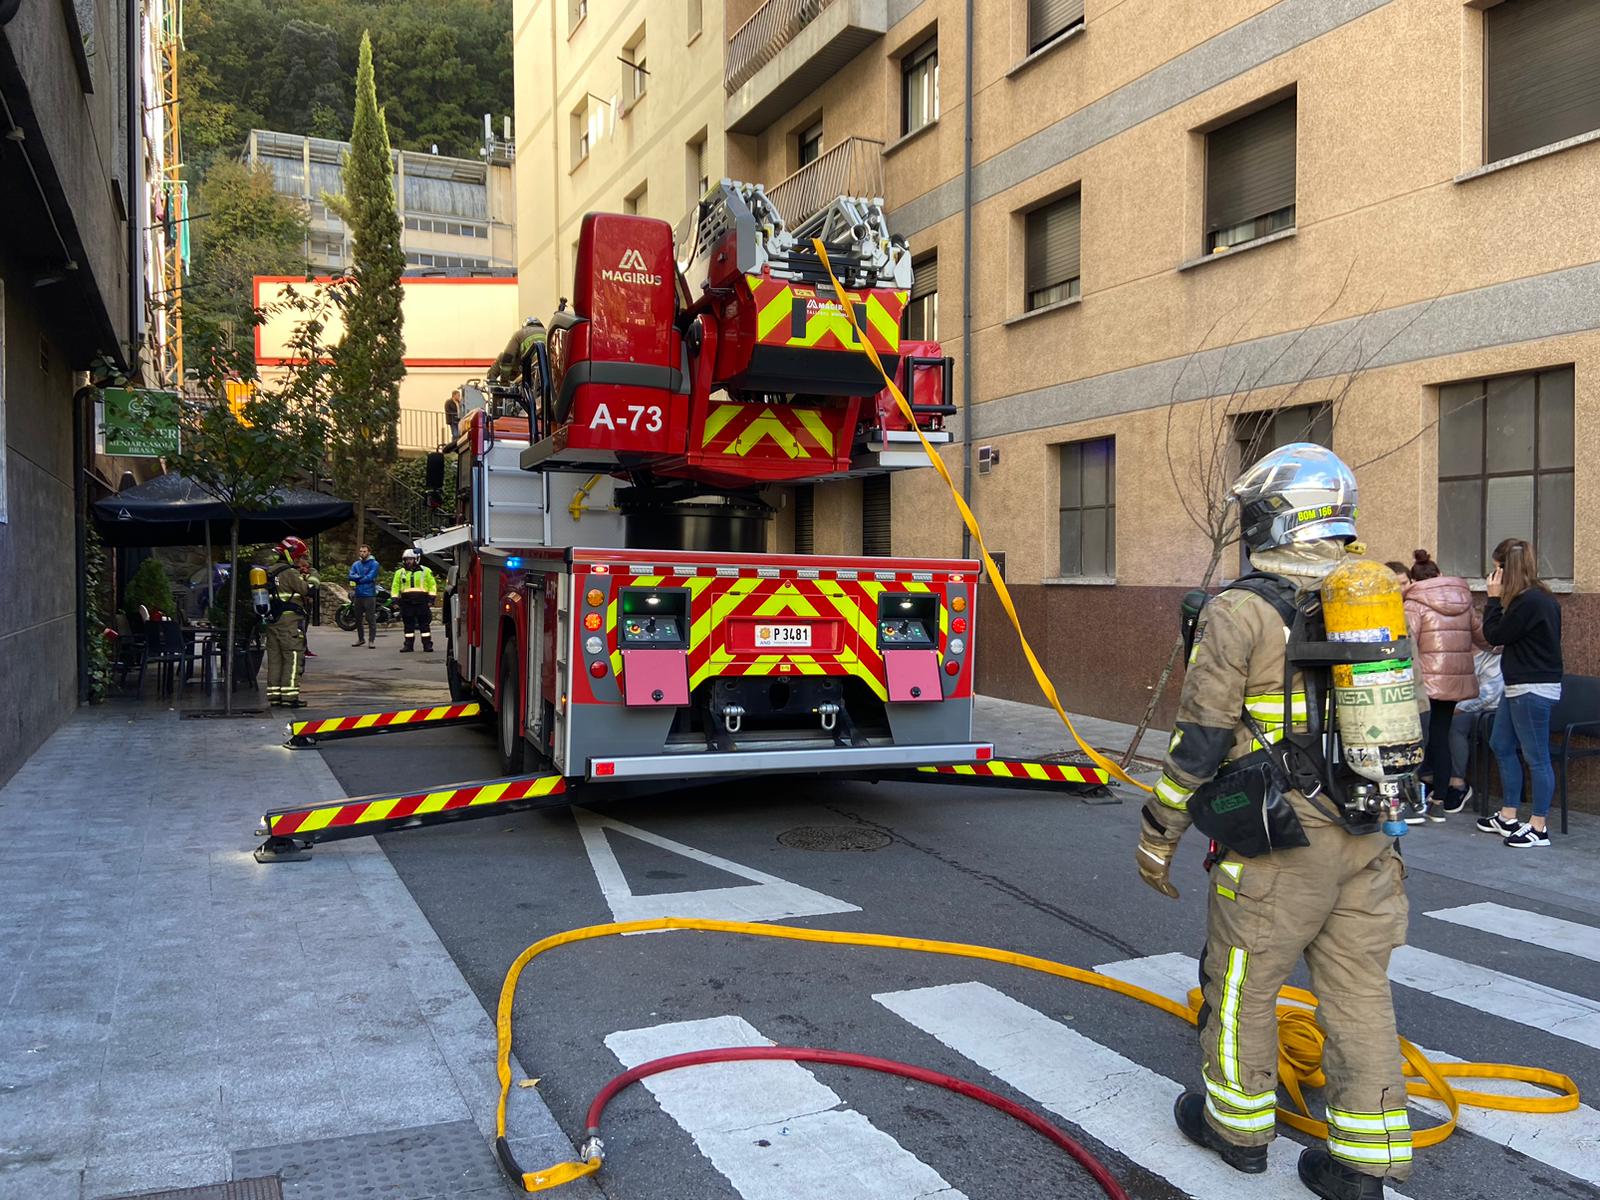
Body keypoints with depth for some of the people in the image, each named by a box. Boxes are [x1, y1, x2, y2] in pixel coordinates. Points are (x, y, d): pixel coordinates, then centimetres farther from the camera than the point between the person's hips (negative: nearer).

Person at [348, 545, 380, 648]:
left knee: (371, 618, -7)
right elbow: (351, 576, 0)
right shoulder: (356, 564, 14)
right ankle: (361, 638, 24)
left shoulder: (374, 564, -2)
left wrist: (357, 579, -4)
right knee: (358, 618, 13)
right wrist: (362, 577, -13)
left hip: (369, 594, -6)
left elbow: (370, 577, -13)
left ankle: (372, 640, -5)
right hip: (358, 595, 6)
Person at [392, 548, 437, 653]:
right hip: (407, 603, 2)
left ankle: (427, 644, 1)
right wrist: (395, 599, 5)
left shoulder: (425, 571, 4)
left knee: (424, 624, -1)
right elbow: (395, 587, 14)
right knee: (408, 625, 5)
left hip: (422, 602, -2)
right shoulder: (400, 572, 11)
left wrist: (431, 599, -3)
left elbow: (432, 585, 4)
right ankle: (408, 645, 10)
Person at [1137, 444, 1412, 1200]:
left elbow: (1199, 741, -14)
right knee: (1360, 993, 12)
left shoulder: (1241, 613, -14)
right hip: (1367, 842, 6)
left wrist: (1158, 835, -4)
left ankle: (1237, 1124, 27)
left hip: (1278, 844, -6)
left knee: (1242, 984, 11)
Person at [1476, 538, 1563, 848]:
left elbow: (1495, 635, -11)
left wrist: (1494, 598, -6)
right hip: (1519, 686, 11)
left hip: (1533, 689, -11)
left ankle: (1538, 828, 6)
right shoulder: (1539, 597, 11)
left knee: (1536, 757, -2)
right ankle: (1508, 818, 26)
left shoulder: (1530, 601, -20)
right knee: (1501, 746, 17)